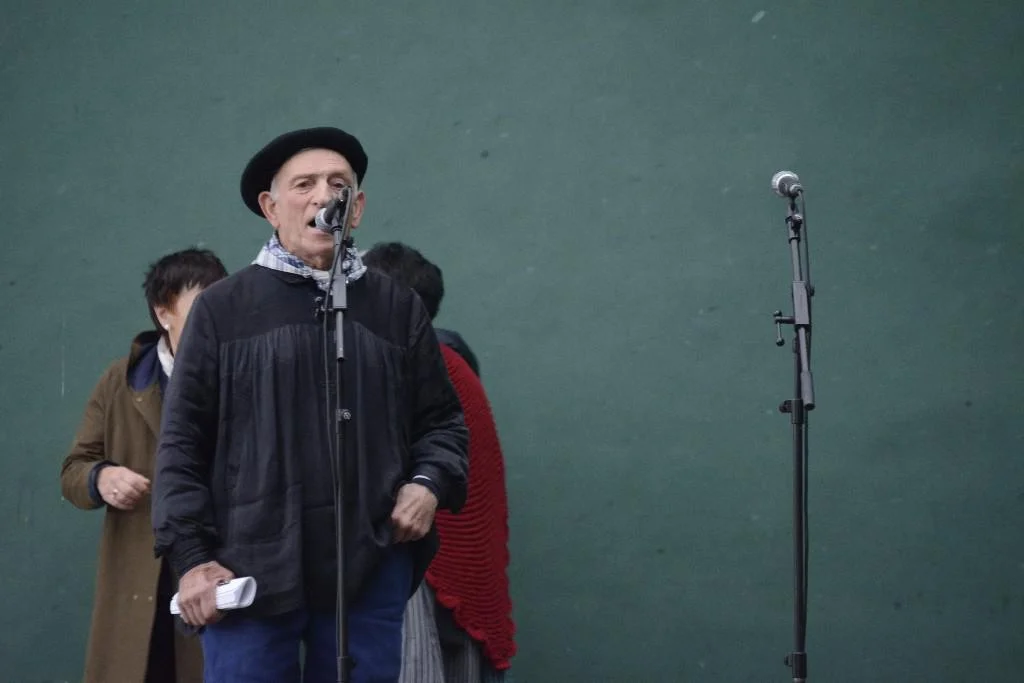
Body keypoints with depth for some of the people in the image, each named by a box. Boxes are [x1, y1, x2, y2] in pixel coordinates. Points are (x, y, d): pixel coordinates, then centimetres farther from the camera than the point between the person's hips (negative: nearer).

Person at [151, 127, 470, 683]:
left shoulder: (398, 309, 12)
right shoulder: (223, 309, 5)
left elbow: (442, 420, 19)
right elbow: (183, 440, 4)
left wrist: (430, 483, -2)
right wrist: (191, 555, -4)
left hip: (371, 569, 2)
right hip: (250, 569, -2)